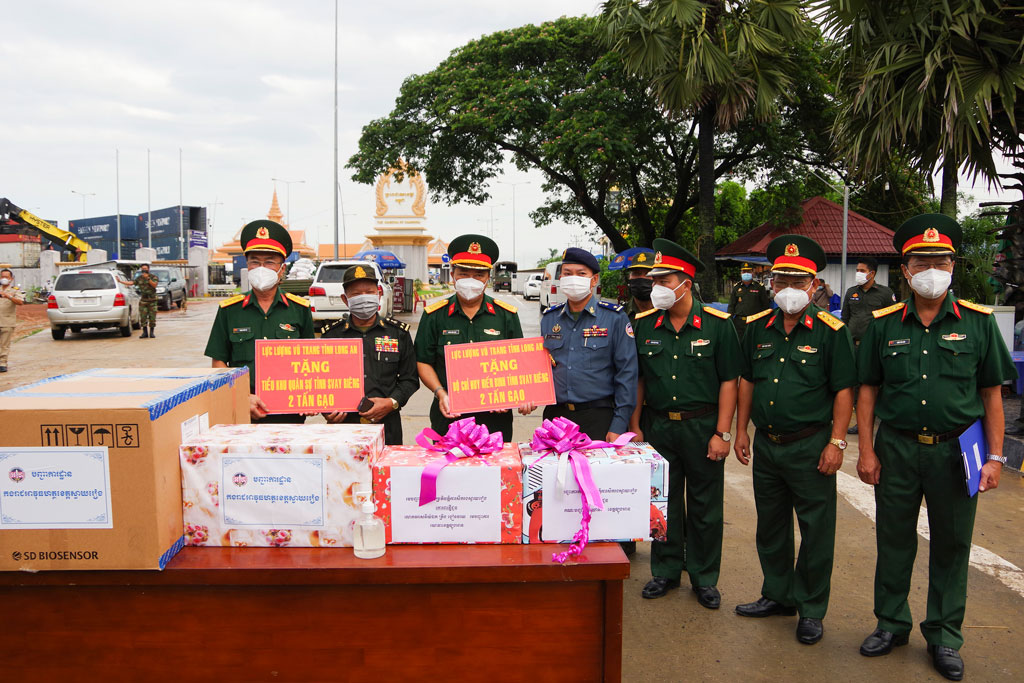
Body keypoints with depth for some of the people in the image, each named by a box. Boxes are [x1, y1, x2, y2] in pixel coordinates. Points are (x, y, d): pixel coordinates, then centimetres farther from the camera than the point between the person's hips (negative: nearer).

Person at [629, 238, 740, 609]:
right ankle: (665, 571, 28)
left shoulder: (717, 325, -6)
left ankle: (704, 578, 23)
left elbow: (728, 382, -5)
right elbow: (637, 380, 8)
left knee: (705, 506, 8)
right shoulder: (644, 325, 2)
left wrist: (721, 433, -9)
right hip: (657, 425, 3)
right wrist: (634, 426, 4)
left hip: (702, 426, -2)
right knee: (663, 502, 12)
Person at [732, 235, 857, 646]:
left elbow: (843, 391, -8)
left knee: (816, 531, 5)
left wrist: (836, 443, -13)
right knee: (770, 526, 16)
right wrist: (741, 431, 10)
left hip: (810, 446, -5)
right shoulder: (758, 328, 6)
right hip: (765, 444, 5)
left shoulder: (831, 331, -7)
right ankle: (778, 595, 33)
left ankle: (811, 610, 20)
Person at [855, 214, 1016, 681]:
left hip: (955, 450, 0)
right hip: (896, 448, 1)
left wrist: (995, 456, -2)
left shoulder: (978, 322, 0)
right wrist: (866, 450, 0)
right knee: (894, 541, 11)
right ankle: (891, 624, 28)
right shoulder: (884, 324, 2)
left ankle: (944, 636, 26)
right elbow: (868, 390, 5)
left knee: (951, 545, 10)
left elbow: (992, 393, 3)